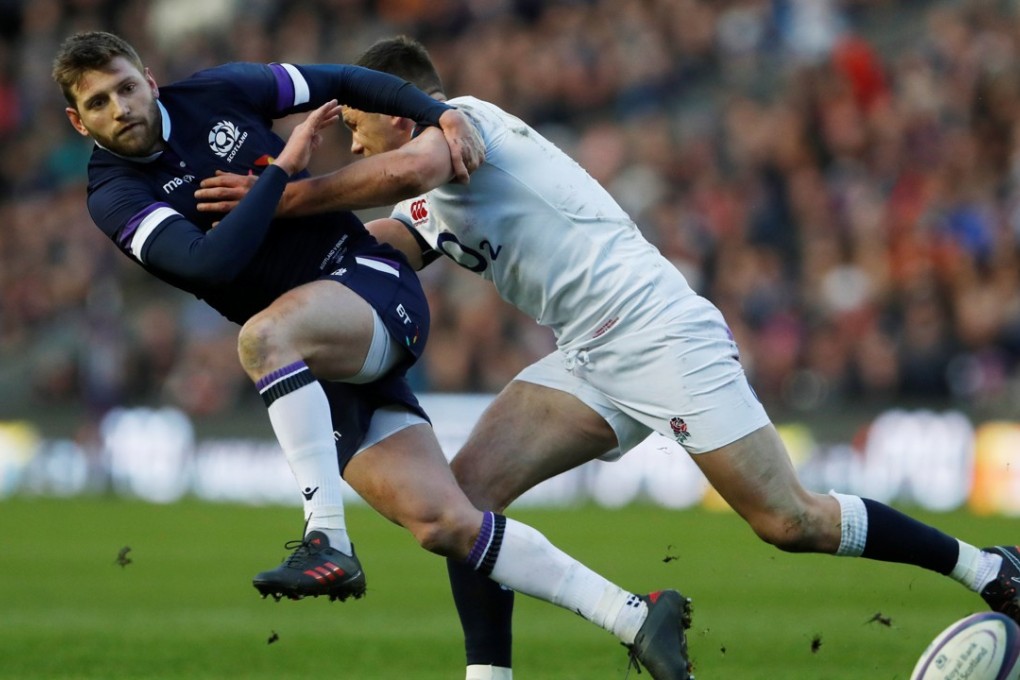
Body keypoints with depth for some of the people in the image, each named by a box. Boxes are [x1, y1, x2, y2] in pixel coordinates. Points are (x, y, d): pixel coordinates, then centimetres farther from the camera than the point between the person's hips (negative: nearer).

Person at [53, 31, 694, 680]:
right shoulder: (115, 196, -2)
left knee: (265, 334, -35)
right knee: (442, 524, -11)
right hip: (310, 363, 1)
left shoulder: (217, 92, 2)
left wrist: (443, 116, 1)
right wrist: (283, 167, -14)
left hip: (375, 283, -1)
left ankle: (329, 543, -32)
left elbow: (343, 83, 13)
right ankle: (638, 620, -6)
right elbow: (210, 263, -19)